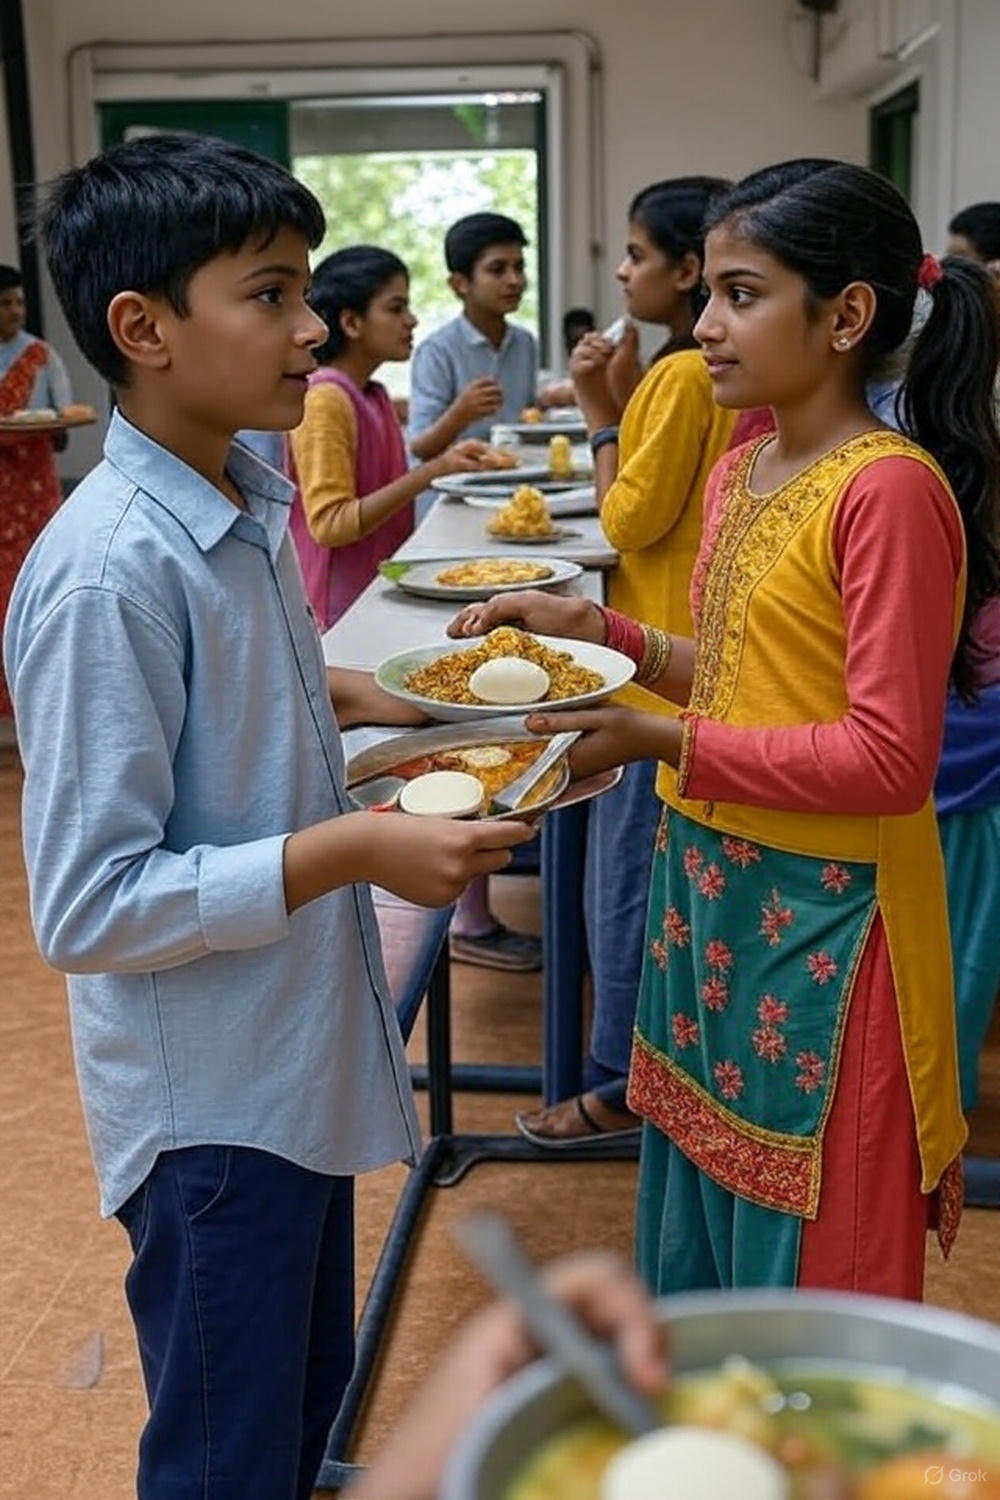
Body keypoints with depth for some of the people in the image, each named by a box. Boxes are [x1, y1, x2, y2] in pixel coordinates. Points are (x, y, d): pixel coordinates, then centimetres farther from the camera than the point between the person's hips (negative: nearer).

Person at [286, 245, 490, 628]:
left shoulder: (373, 395, 12)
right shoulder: (324, 399, -14)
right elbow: (330, 523, -22)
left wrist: (444, 463, 6)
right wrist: (431, 472, -26)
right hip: (340, 607, -8)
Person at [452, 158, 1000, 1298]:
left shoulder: (891, 489, -18)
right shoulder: (738, 474, 8)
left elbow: (888, 755, -22)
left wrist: (663, 743, -24)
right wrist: (597, 630, 4)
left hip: (825, 921, -8)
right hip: (707, 890, 8)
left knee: (809, 1263, 9)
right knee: (697, 1234, 23)